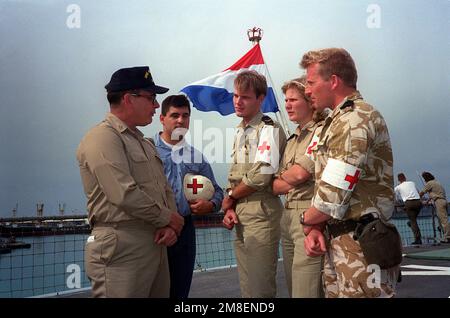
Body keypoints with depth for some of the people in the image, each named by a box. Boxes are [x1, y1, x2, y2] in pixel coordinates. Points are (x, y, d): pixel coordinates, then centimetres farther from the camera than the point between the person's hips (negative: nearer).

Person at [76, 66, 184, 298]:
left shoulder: (144, 143, 19)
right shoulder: (103, 138, -11)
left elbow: (165, 190, 19)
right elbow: (125, 195, -21)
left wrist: (169, 226, 0)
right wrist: (169, 219, -8)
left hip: (156, 243, 9)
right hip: (121, 249, -8)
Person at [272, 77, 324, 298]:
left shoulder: (321, 131, -5)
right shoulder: (292, 139, 20)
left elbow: (300, 174, -13)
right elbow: (279, 185, 16)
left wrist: (280, 179, 6)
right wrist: (288, 181, -5)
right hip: (287, 215, 9)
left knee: (305, 291, -10)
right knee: (293, 287, 14)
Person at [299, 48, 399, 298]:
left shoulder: (354, 120, -16)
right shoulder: (339, 120, 17)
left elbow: (332, 197, -22)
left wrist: (307, 220, -3)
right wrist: (316, 227, 1)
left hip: (359, 246, -9)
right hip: (338, 240, 9)